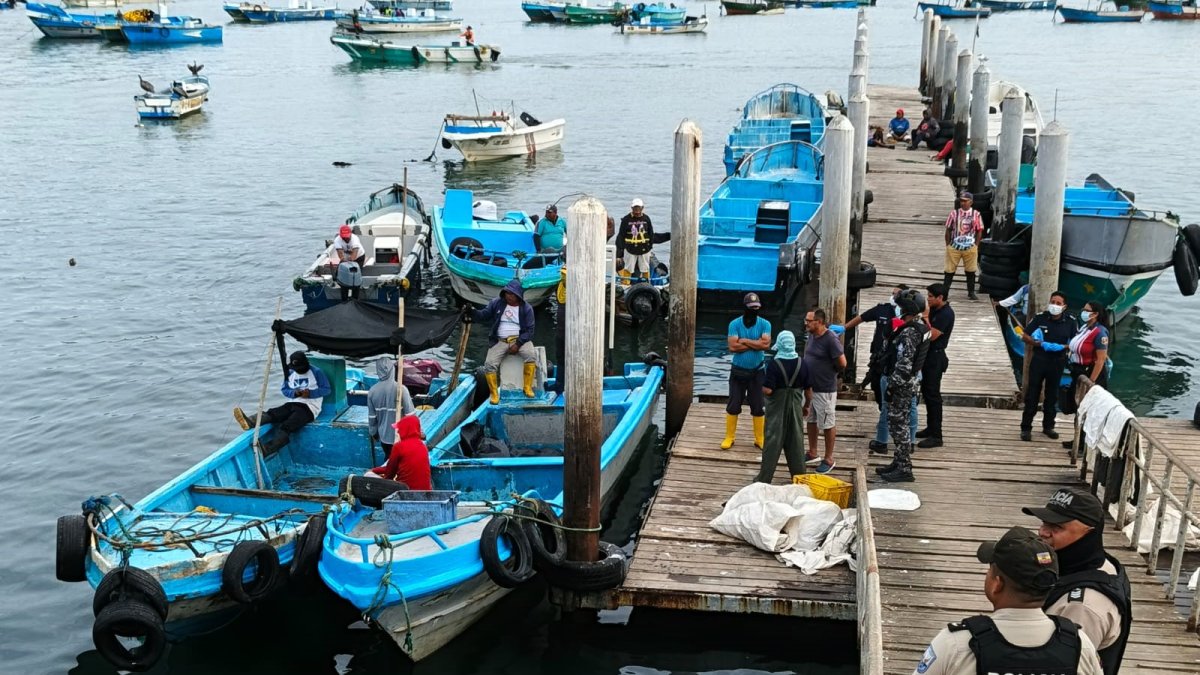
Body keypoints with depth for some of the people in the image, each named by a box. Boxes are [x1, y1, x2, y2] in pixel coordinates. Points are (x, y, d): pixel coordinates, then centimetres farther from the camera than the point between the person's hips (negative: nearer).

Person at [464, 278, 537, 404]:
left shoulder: (526, 308, -1)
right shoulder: (496, 303, 4)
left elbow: (529, 330, -3)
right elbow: (484, 315, 3)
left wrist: (518, 344, -17)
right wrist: (471, 312, -19)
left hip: (520, 339, -1)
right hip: (499, 341, 1)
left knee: (531, 355, -31)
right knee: (489, 364, -21)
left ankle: (528, 388, -17)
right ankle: (494, 393, -4)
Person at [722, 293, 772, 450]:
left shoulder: (764, 324, -5)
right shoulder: (735, 324, -8)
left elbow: (766, 344, -20)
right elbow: (733, 346, -19)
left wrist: (744, 341, -17)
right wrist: (756, 344, -15)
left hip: (756, 372, 1)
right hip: (738, 371, -1)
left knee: (758, 407, 7)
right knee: (733, 406, 4)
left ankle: (759, 439, 17)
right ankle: (729, 438, 14)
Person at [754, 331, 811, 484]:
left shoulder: (774, 364, -17)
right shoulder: (801, 364, -4)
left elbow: (767, 390, -22)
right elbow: (808, 390, 3)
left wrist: (763, 386, 0)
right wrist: (806, 406, 17)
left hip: (777, 407, -3)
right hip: (795, 406, 3)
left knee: (772, 441, 3)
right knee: (796, 441, 13)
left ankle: (764, 478, 8)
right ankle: (799, 476, 21)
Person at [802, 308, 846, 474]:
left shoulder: (831, 339, -22)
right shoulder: (811, 336, 3)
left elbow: (842, 363, -22)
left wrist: (831, 372, -5)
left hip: (825, 390, -8)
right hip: (809, 387, 8)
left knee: (828, 425, 4)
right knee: (811, 421, 18)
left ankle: (829, 460, 15)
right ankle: (813, 454, 33)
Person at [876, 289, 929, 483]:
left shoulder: (910, 333, -23)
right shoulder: (921, 327, 8)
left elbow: (903, 365, -26)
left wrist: (891, 387, -21)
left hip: (902, 385, -10)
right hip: (910, 382, 10)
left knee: (899, 425, -3)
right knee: (899, 424, 18)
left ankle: (905, 469, 3)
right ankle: (899, 462, 28)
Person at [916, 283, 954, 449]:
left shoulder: (946, 314, -18)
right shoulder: (934, 309, 9)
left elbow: (932, 335, -22)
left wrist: (925, 317, -17)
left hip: (936, 357, -10)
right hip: (928, 354, 10)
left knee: (933, 394, -9)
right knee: (926, 392, 15)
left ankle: (936, 436, -7)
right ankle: (931, 428, 27)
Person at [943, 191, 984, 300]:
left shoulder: (976, 215, -2)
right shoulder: (954, 213, -3)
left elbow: (979, 231, 4)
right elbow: (948, 230, 3)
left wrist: (976, 245, -1)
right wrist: (948, 245, 1)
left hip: (970, 248, 0)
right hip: (954, 247, 0)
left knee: (971, 271, 8)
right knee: (950, 270, 4)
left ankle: (971, 293, 20)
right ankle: (944, 292, 11)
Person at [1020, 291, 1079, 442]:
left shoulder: (1070, 321, -5)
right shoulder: (1040, 318, -7)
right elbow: (1025, 337, -3)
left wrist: (1063, 347, -17)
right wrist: (1040, 344, -18)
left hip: (1057, 362, 1)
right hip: (1039, 360, -1)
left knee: (1052, 395, 13)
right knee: (1032, 394, 1)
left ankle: (1048, 426, 27)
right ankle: (1026, 427, 7)